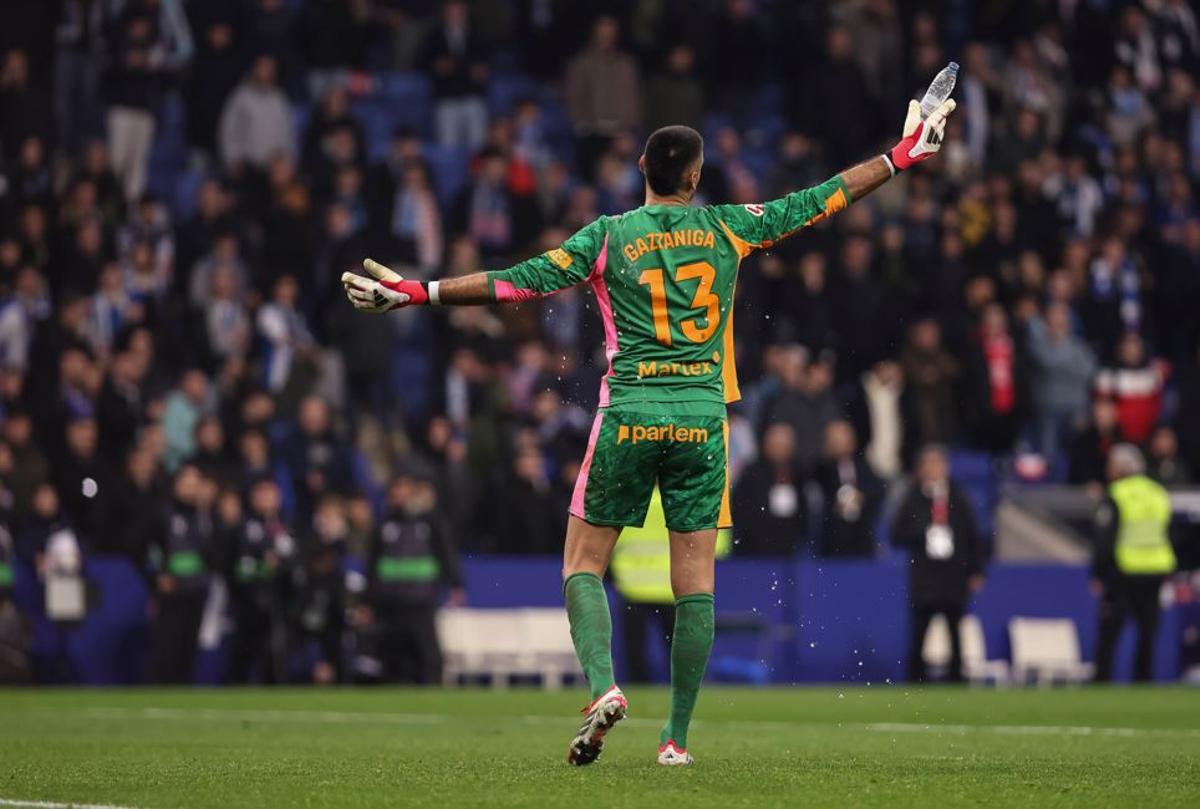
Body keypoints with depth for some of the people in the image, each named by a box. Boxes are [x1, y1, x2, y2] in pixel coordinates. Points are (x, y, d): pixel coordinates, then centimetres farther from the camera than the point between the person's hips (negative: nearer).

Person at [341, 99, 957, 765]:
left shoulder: (608, 236, 1)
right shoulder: (727, 228, 6)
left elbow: (520, 282, -6)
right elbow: (819, 201, 13)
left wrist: (420, 293, -2)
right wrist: (902, 156, 25)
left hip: (628, 415, -1)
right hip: (702, 416, 1)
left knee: (583, 563, 8)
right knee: (695, 579, 3)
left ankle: (603, 687, -16)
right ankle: (678, 736, 3)